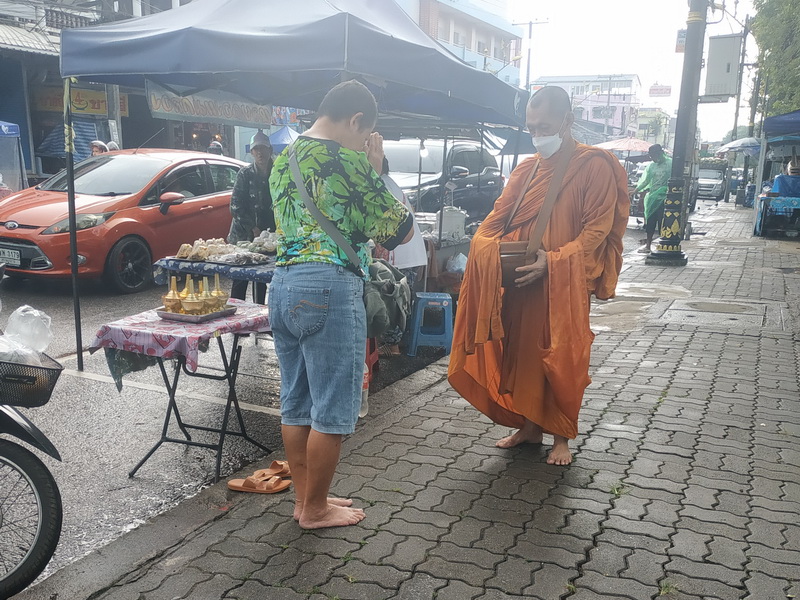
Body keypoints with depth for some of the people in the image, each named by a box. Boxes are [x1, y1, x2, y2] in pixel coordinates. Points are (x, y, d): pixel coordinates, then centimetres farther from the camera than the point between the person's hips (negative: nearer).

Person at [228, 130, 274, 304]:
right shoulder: (245, 174, -5)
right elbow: (236, 206, -7)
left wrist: (275, 230, -3)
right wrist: (253, 229, -13)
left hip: (267, 235, 3)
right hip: (244, 235, -3)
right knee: (240, 280, 0)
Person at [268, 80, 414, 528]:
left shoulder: (284, 160, 15)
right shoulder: (346, 159, -10)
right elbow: (399, 230, -5)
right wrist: (376, 170, 4)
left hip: (283, 285, 9)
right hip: (330, 288, -9)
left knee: (296, 404, 15)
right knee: (331, 411, 4)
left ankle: (306, 497, 28)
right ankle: (315, 510, 16)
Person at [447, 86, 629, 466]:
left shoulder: (594, 166, -4)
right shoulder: (526, 169, 13)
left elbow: (597, 229, -11)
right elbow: (496, 219, 11)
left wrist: (554, 260, -22)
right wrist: (485, 247, -11)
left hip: (564, 285, -5)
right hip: (518, 283, 5)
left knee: (561, 359, 4)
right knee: (521, 353, 10)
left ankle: (561, 436, 20)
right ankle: (529, 426, 27)